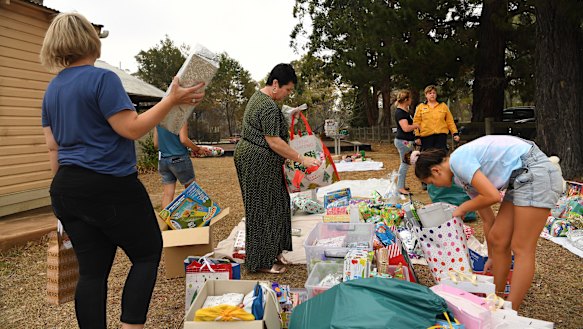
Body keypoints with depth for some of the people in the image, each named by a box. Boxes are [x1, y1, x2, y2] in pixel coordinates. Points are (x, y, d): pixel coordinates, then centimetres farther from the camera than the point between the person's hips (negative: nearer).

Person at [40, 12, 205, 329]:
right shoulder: (102, 79, -12)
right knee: (147, 254, 8)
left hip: (67, 190, 8)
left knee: (92, 269, 11)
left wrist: (65, 190, 23)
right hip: (111, 188, -8)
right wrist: (172, 100, -14)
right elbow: (132, 128, -17)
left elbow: (53, 147, 16)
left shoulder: (52, 89, 13)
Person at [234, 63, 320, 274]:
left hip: (252, 158, 11)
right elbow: (274, 141, -24)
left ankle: (273, 252, 26)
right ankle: (262, 262, 9)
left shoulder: (259, 96, 14)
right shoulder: (269, 107, -21)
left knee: (274, 205, 15)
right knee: (263, 209, -2)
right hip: (259, 163, -11)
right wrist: (301, 159, -20)